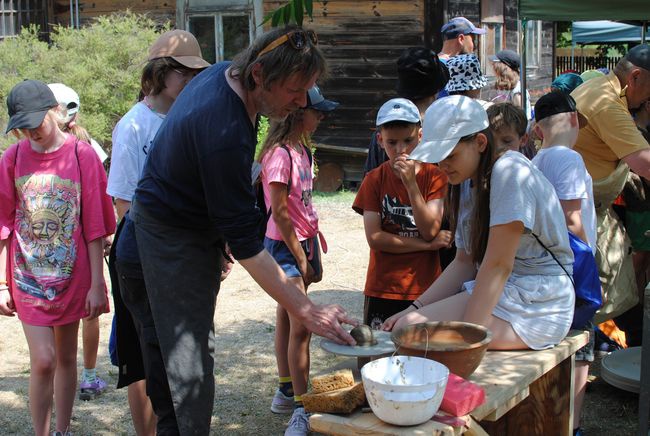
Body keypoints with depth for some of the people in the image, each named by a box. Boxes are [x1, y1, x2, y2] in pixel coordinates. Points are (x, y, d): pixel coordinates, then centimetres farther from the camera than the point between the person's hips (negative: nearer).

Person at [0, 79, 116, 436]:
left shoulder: (82, 155, -7)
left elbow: (94, 225, -6)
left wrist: (97, 284, -7)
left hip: (71, 274, 0)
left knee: (66, 357, 12)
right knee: (43, 360, -6)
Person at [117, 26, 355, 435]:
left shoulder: (225, 72, -4)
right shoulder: (226, 134, -34)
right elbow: (245, 242, -31)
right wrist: (306, 311, -30)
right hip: (174, 238, -10)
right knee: (191, 359, -7)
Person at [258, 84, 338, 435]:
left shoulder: (302, 149, 9)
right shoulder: (279, 154, -18)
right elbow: (280, 213, -18)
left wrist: (311, 252, 13)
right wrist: (300, 258, -13)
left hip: (304, 240, 9)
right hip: (284, 244, -9)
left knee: (287, 318, 15)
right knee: (301, 324, -10)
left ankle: (286, 393, 25)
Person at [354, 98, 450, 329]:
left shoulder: (434, 176, 1)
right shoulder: (374, 180, 1)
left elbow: (430, 230, -10)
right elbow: (374, 238, -7)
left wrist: (411, 183, -19)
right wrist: (427, 245, -10)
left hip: (425, 289, 0)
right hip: (382, 290, 0)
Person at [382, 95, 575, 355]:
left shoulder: (510, 172, -16)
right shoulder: (467, 181, 12)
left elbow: (498, 265, -21)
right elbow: (465, 262, 10)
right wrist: (415, 308, 0)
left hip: (538, 304, -9)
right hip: (498, 290, 9)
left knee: (410, 331, -20)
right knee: (400, 325, -5)